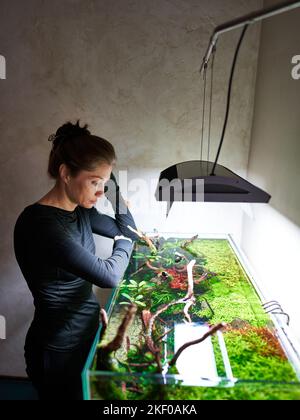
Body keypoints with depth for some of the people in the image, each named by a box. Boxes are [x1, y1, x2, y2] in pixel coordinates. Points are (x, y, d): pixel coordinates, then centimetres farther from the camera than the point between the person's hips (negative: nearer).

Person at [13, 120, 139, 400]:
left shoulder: (80, 211, -2)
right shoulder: (39, 223, -28)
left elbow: (126, 230, 8)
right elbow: (109, 276, -30)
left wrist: (113, 187, -4)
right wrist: (124, 242, -9)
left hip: (89, 330, 8)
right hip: (60, 350, -8)